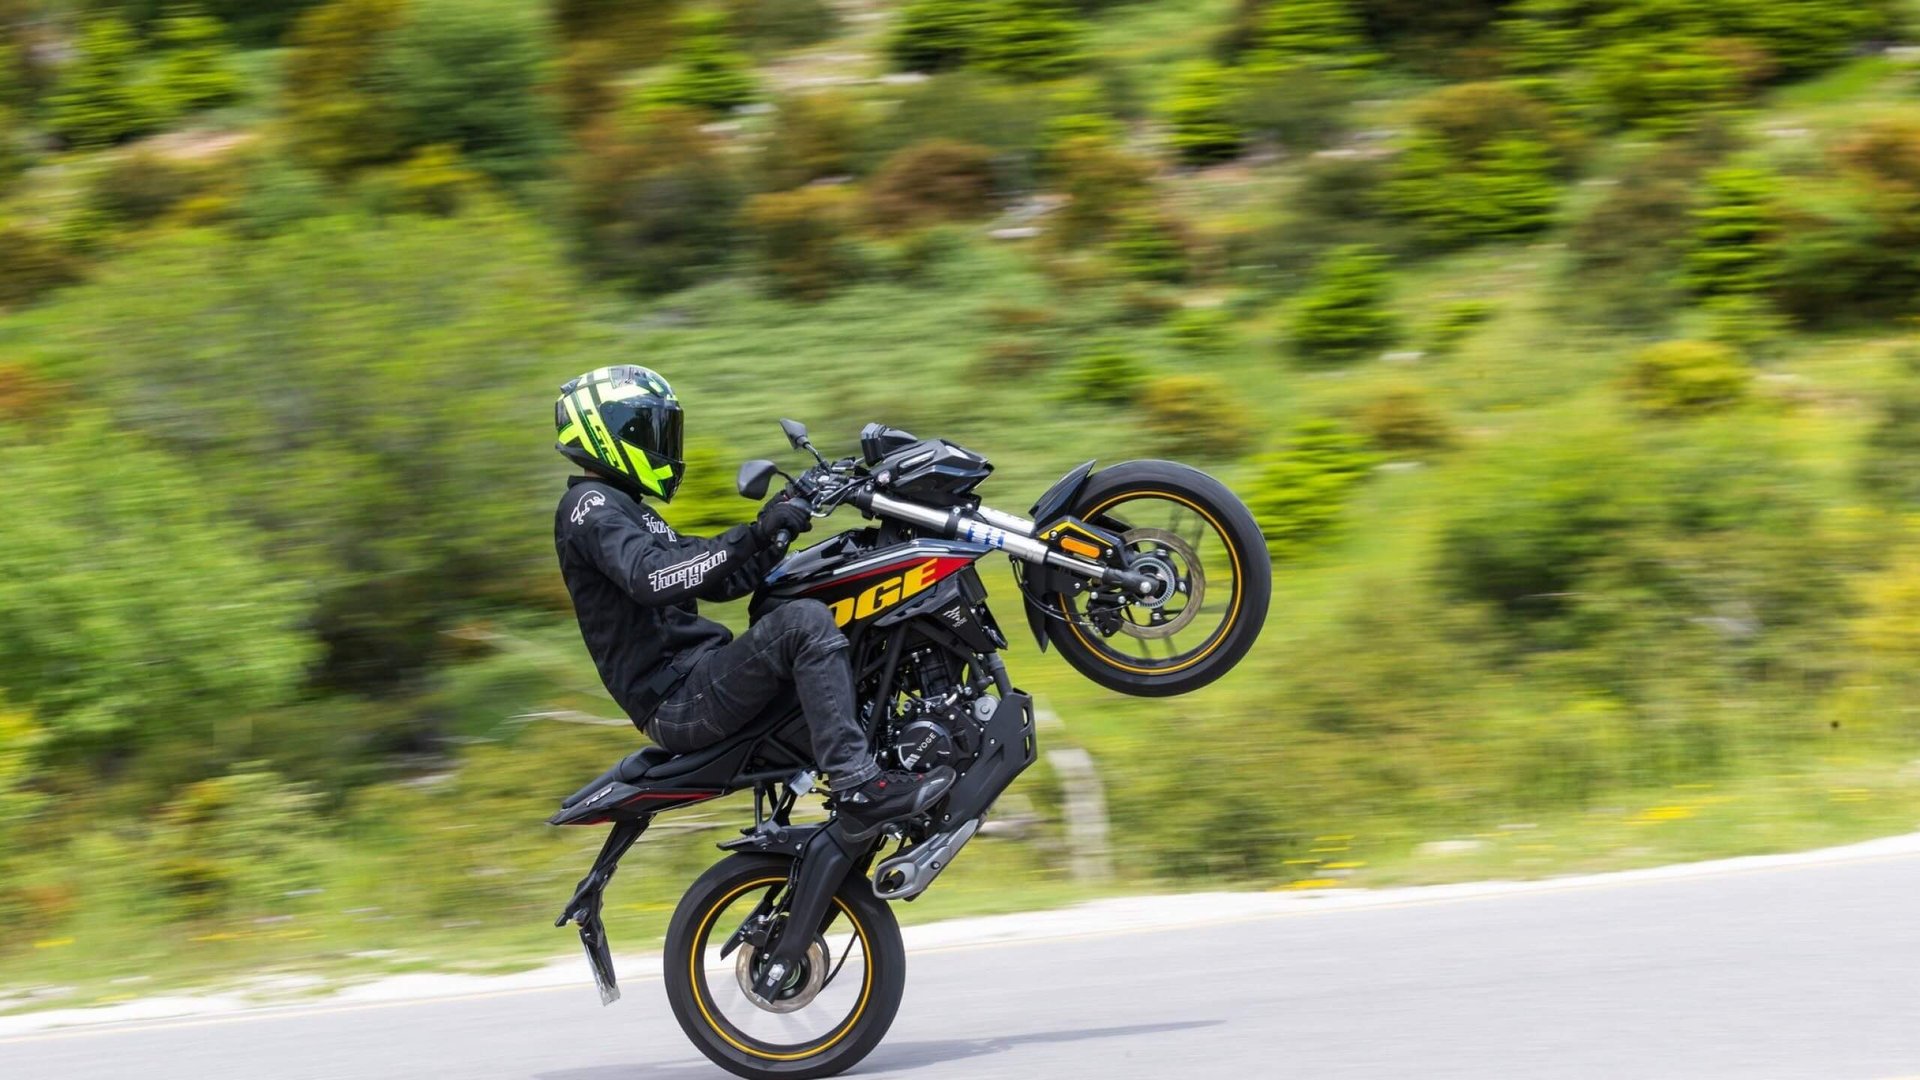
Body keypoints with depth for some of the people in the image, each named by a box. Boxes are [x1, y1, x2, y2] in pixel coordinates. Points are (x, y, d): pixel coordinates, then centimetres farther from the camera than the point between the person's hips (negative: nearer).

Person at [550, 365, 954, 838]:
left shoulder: (627, 511, 24)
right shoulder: (588, 506, -8)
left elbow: (717, 581, 22)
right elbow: (650, 579, -28)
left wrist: (777, 534, 6)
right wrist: (752, 536, -32)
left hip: (693, 679, 11)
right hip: (675, 698, -11)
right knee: (804, 622, -27)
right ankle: (857, 786, -33)